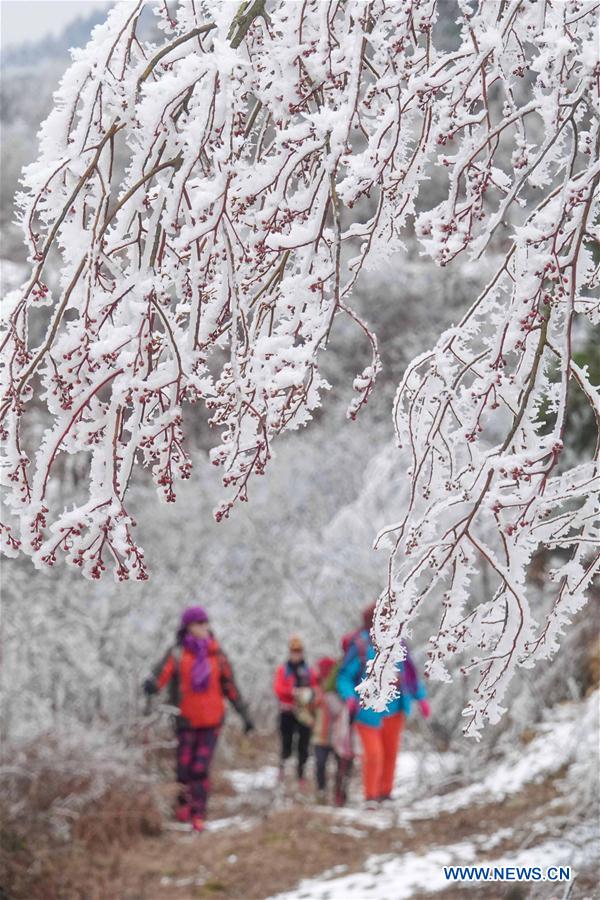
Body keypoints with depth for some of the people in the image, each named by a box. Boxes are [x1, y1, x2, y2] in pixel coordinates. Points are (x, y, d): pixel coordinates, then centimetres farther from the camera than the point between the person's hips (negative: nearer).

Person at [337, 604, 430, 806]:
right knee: (373, 755, -10)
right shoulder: (360, 645, -13)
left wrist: (421, 698, 10)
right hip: (369, 711, -5)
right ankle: (370, 796, 4)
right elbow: (344, 676, -9)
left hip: (394, 711, 5)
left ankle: (385, 793, 26)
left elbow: (410, 672, 14)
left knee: (391, 752, 11)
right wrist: (349, 697, -26)